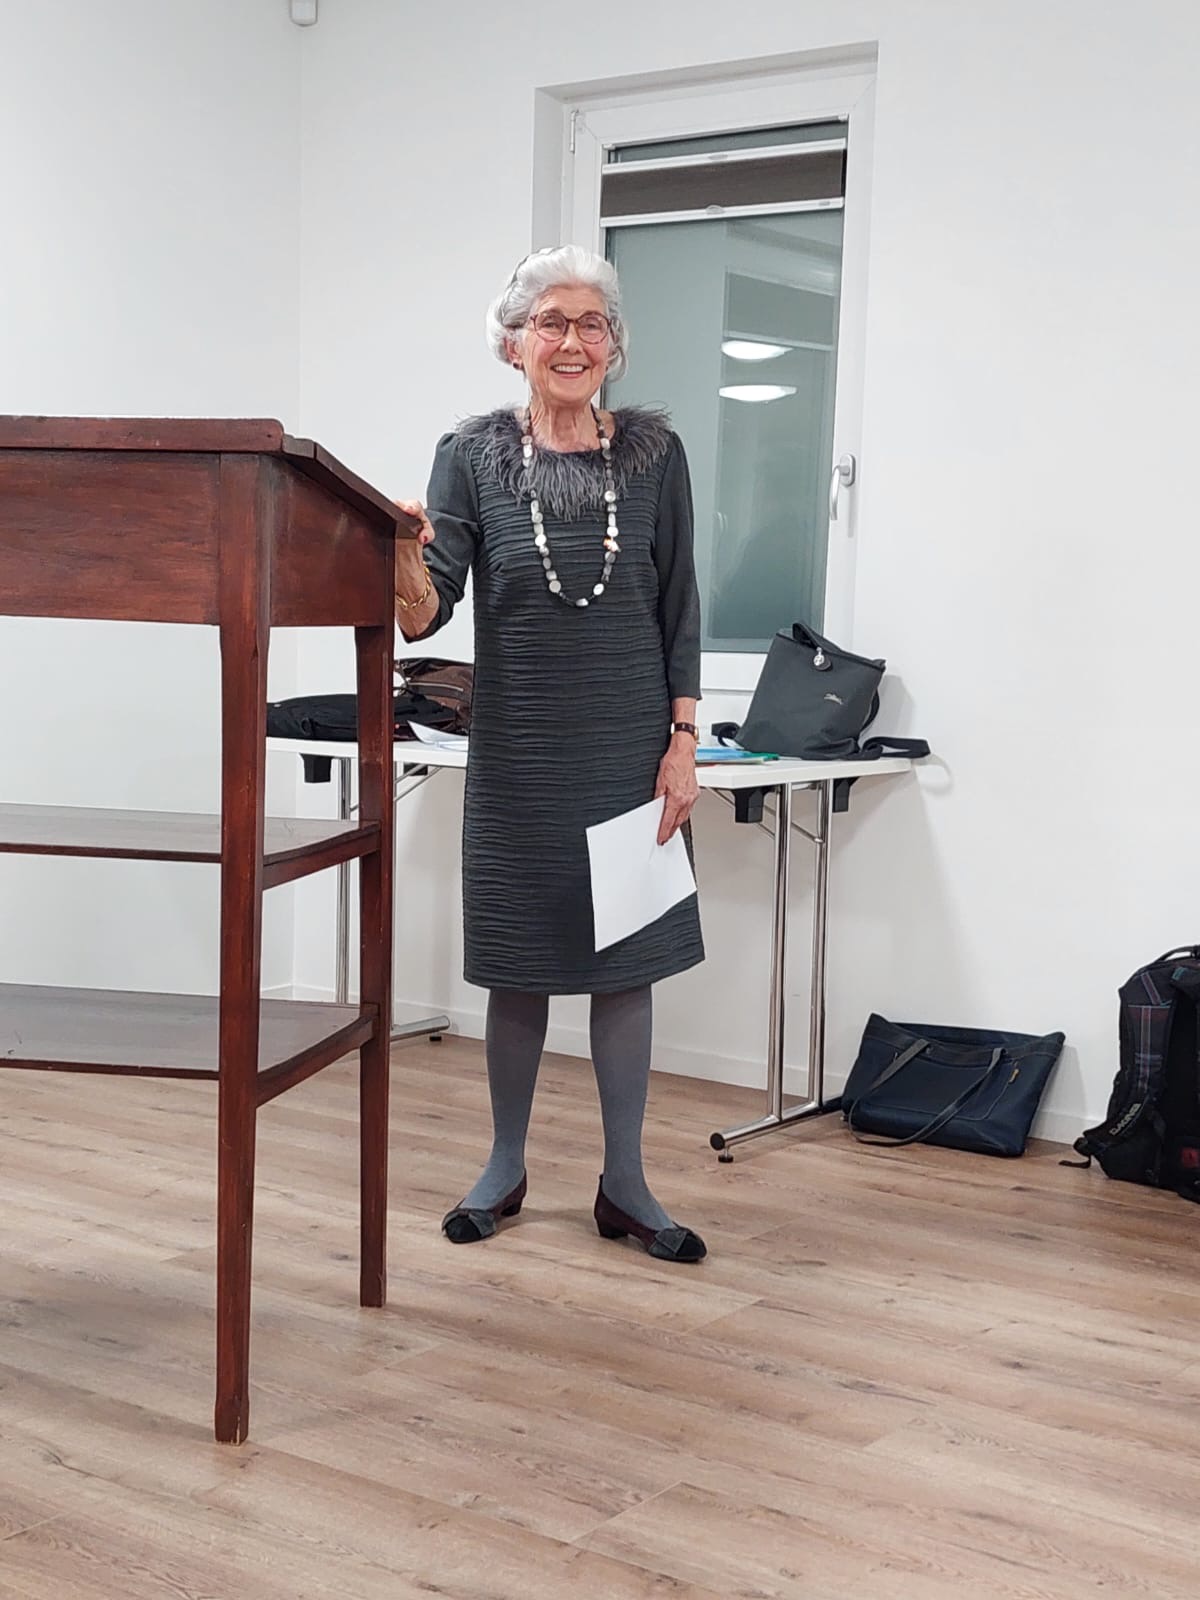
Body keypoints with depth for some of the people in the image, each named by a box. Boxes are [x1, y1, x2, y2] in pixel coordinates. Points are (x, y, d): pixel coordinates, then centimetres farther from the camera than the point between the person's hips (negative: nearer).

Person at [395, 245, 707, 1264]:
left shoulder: (653, 453, 2)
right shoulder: (473, 455, -1)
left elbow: (679, 611, 3)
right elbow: (424, 615, -9)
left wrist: (683, 742, -3)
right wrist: (402, 557, -30)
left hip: (629, 745, 1)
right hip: (518, 749, 0)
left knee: (626, 961, 5)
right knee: (518, 964, 8)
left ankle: (625, 1187, 16)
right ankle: (505, 1169, 25)